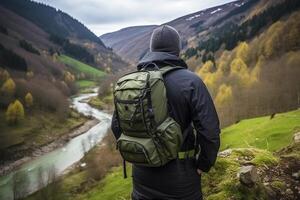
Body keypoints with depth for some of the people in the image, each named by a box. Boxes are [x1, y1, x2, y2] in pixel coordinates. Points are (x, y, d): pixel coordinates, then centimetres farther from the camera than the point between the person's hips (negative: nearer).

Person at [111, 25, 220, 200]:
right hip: (179, 175, -3)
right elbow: (209, 130, -18)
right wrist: (203, 165, -3)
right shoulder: (190, 81, -15)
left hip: (142, 173, 4)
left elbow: (117, 125, 3)